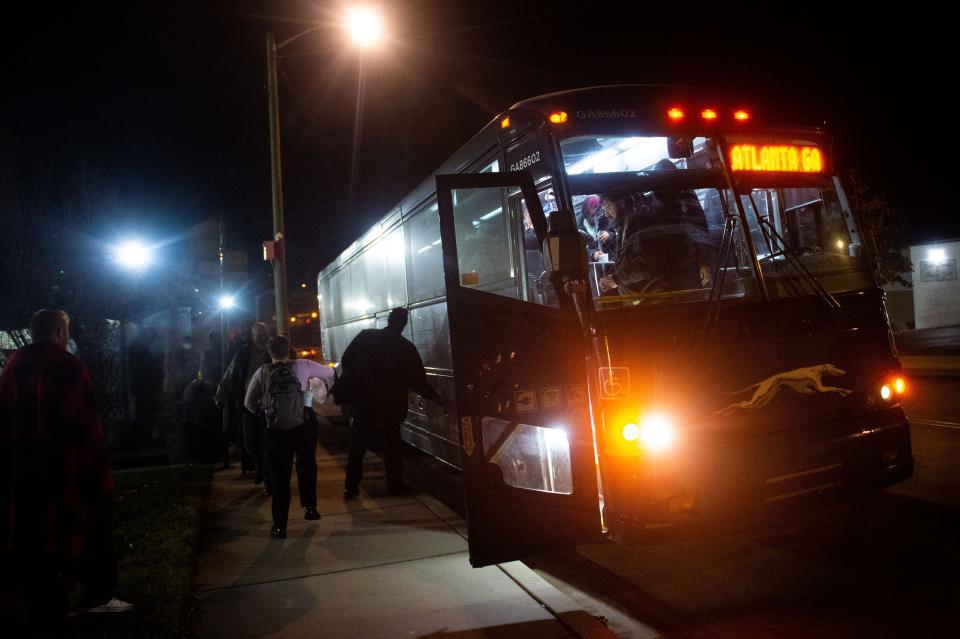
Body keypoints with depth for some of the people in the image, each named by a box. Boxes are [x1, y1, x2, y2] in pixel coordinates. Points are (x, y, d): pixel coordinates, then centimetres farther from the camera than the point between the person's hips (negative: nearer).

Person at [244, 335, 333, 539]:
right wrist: (324, 388, 35)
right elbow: (329, 373, 15)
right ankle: (310, 507, 30)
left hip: (276, 429, 0)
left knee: (280, 476, 7)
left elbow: (249, 403, 4)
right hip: (304, 425, 0)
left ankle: (280, 525, 6)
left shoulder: (262, 372, 3)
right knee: (307, 465, 25)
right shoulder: (303, 366, 1)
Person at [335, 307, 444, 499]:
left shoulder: (365, 336, -2)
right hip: (390, 404, -2)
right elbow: (417, 380, -5)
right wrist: (436, 397, 7)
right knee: (392, 444, 13)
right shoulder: (406, 348, -7)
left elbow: (345, 361, 1)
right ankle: (395, 483, 19)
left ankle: (351, 487, 11)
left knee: (358, 444, 11)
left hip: (362, 401, 2)